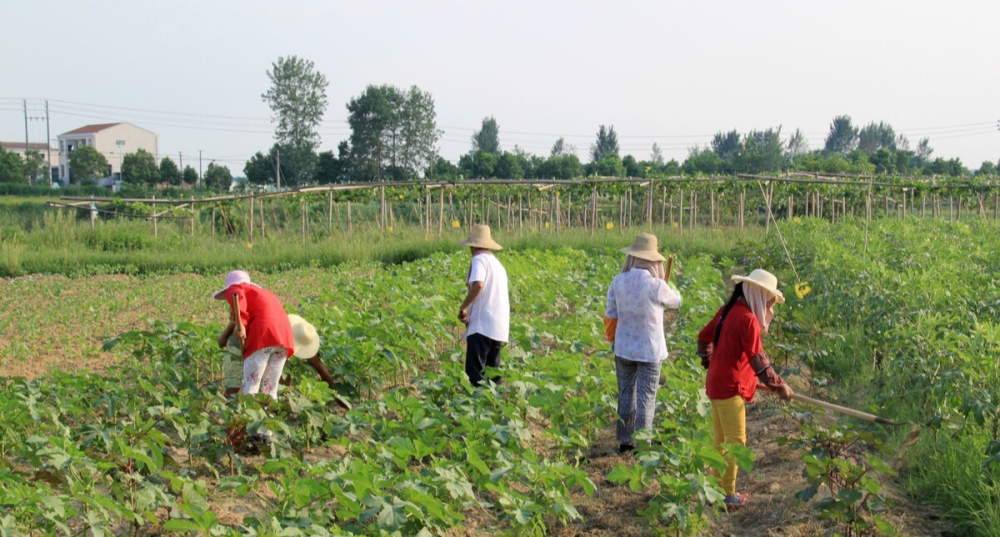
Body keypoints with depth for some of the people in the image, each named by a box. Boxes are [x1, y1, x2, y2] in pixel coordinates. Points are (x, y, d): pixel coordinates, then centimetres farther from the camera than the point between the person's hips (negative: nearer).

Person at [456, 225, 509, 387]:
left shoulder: (479, 259, -5)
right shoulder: (497, 263, 22)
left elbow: (478, 285, -24)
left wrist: (462, 308, -14)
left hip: (482, 325, -9)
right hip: (499, 328, 9)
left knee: (475, 373, -10)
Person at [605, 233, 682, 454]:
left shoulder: (618, 282, -6)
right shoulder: (656, 286, -20)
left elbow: (610, 315, 4)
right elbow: (676, 302, 2)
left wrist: (613, 340, 20)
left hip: (624, 348, 4)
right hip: (650, 351, -4)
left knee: (625, 394, 15)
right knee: (645, 397, 4)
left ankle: (624, 440, 24)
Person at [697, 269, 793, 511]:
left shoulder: (728, 310, 8)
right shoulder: (748, 319, -18)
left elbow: (704, 337, 18)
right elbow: (758, 360, -19)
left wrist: (709, 361, 28)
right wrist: (779, 386, -11)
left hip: (716, 384, 10)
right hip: (730, 388, -10)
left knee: (721, 440, 17)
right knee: (735, 441, -2)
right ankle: (728, 495, 2)